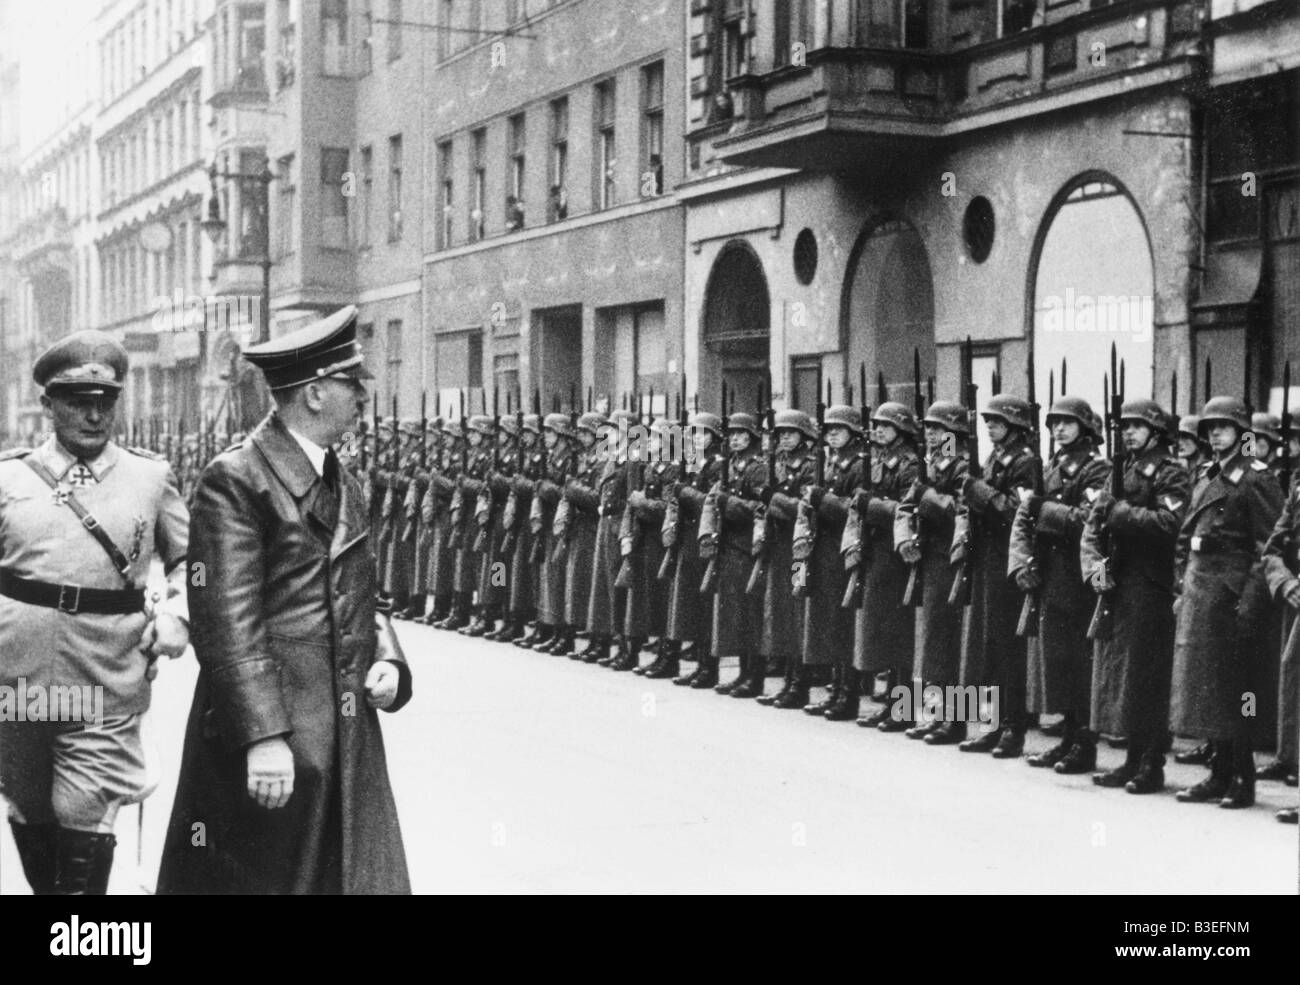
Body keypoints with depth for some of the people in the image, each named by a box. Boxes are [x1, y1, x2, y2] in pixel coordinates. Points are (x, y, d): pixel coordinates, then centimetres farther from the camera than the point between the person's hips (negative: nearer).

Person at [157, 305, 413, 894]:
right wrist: (264, 735, -22)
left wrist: (388, 658, 3)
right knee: (262, 877, 1)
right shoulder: (235, 480, -11)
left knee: (365, 877, 8)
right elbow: (227, 620, -17)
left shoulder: (344, 486, 15)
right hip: (269, 738, -8)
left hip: (350, 735, 8)